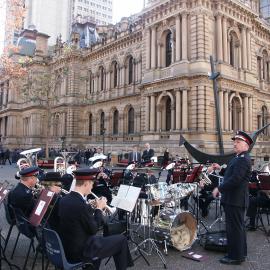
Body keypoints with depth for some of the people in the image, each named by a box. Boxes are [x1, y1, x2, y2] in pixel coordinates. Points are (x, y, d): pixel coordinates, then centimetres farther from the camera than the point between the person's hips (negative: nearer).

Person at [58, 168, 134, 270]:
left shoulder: (64, 200, -1)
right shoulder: (81, 204, -27)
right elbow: (93, 230, -16)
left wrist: (93, 208, 7)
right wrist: (99, 209, -5)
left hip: (67, 248, 9)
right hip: (80, 252, -8)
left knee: (98, 239, 33)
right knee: (121, 239, 2)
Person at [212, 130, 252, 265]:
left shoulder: (243, 159, -19)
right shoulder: (238, 158, 14)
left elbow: (235, 179, -25)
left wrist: (219, 188, -19)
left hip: (235, 200, -10)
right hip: (235, 199, 10)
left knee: (234, 228, -1)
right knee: (238, 227, 19)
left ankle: (235, 256, 11)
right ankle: (240, 252, 33)